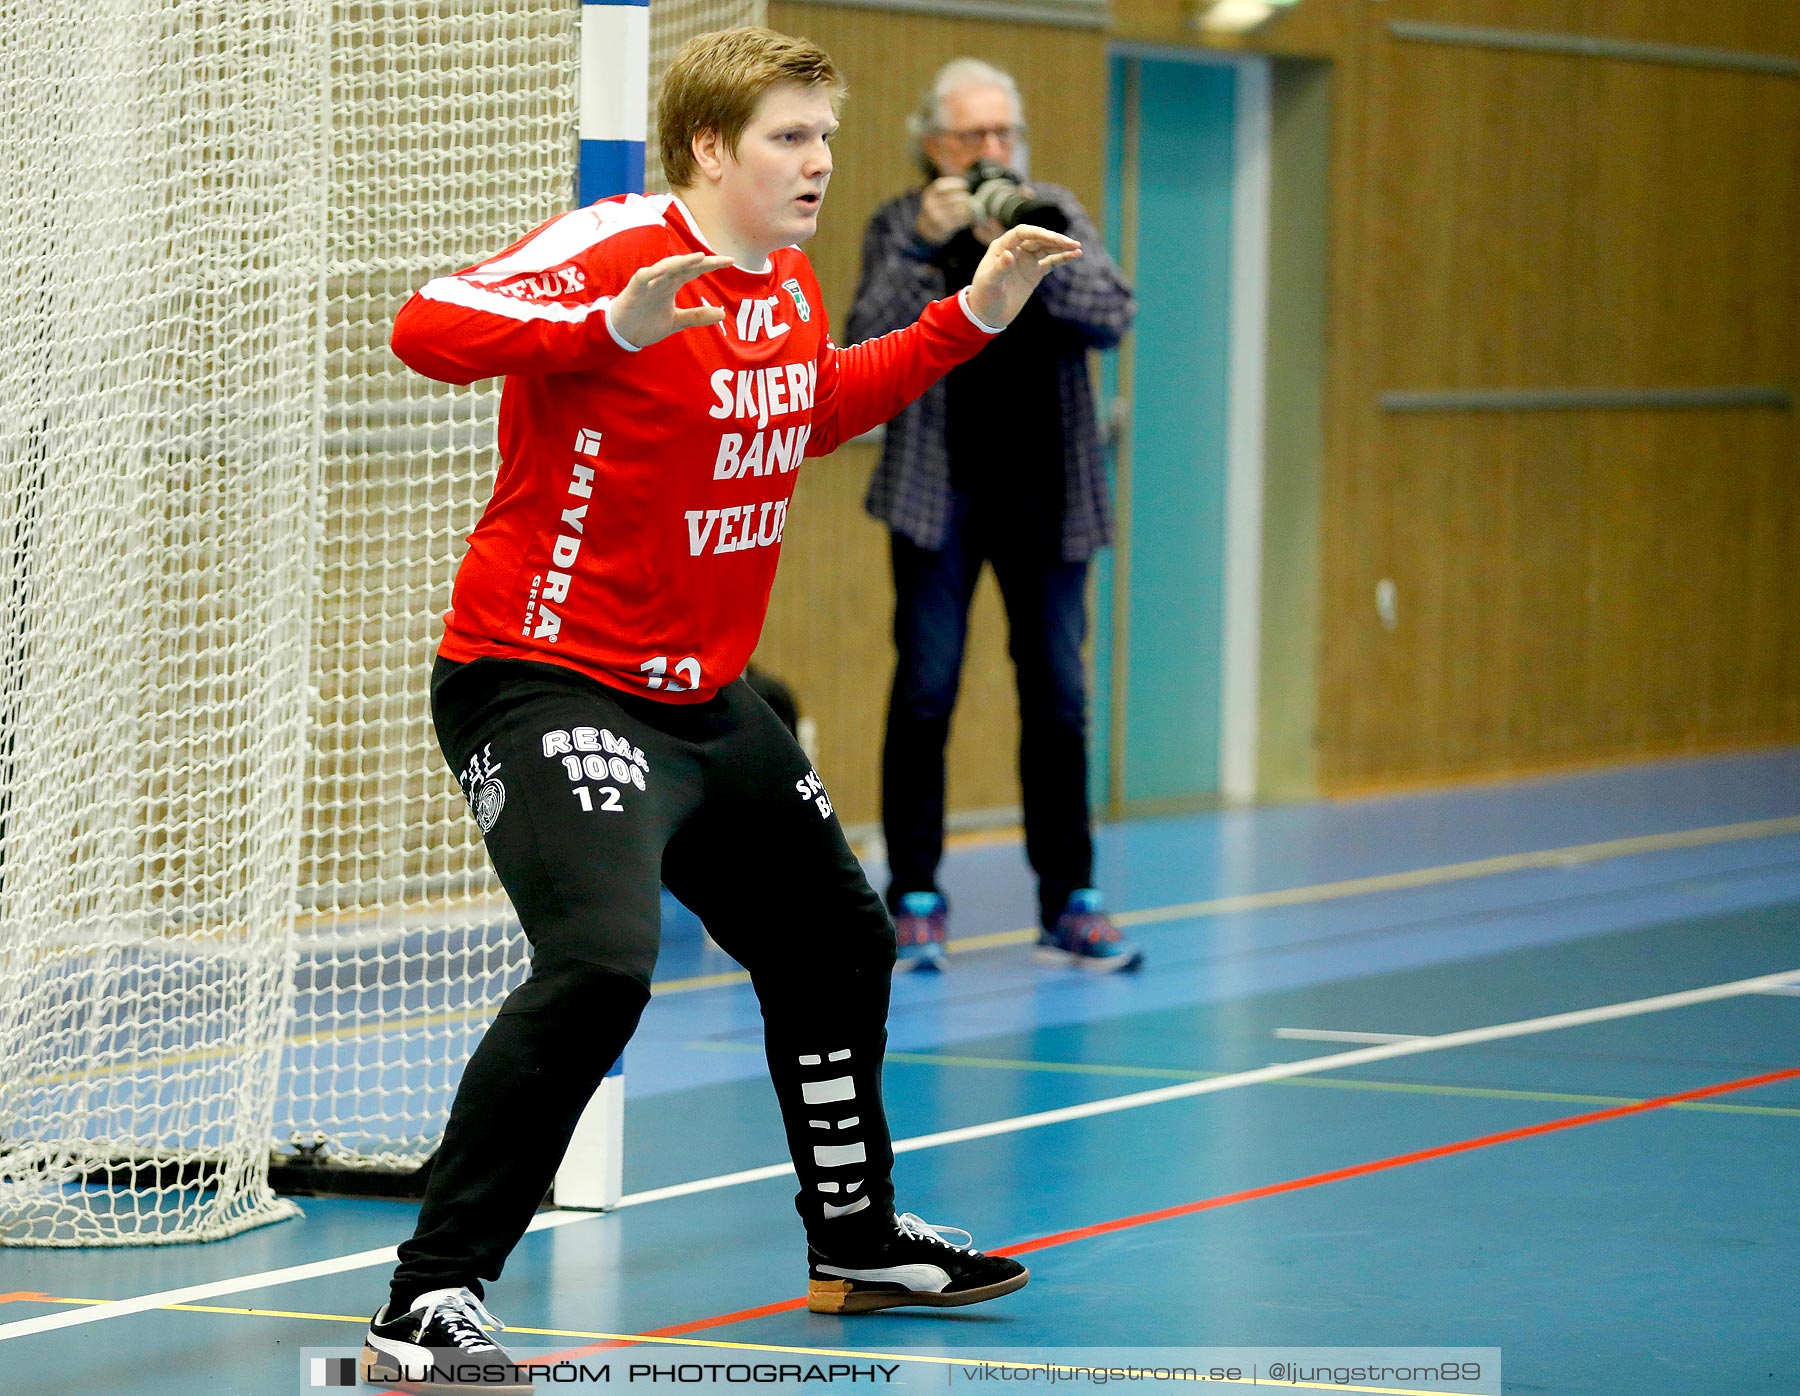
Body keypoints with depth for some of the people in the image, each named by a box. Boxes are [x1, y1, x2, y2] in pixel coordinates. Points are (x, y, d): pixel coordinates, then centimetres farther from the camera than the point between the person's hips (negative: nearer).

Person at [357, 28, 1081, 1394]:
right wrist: (613, 324, -45)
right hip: (545, 683, -10)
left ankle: (859, 1241, 45)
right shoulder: (610, 248, -19)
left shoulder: (791, 290, 8)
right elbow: (429, 327, -32)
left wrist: (972, 315, 23)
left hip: (709, 699, 10)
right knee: (601, 963, -29)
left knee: (837, 942, 22)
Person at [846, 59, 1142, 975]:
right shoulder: (898, 228, 3)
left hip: (1045, 492, 2)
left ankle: (1069, 902, 8)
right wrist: (925, 244, -21)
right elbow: (865, 346, -11)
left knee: (1058, 696, 2)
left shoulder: (1057, 216, 8)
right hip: (940, 489, -2)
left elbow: (1113, 315, -6)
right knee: (924, 691, -5)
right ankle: (914, 902, 2)